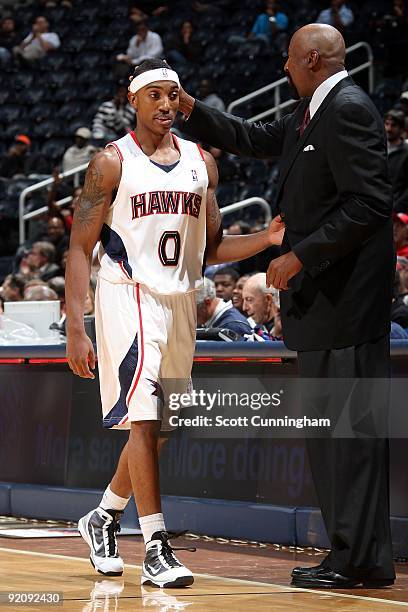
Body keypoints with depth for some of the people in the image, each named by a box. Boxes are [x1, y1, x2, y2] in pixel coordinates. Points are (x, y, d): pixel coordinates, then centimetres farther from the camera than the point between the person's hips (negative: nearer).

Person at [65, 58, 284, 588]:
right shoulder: (112, 162, -6)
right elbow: (80, 249, -7)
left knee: (155, 426, 13)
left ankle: (103, 519, 33)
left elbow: (211, 247, 14)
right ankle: (157, 549, -11)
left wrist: (267, 239, -5)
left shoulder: (201, 162, 10)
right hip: (128, 299, -6)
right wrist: (76, 329, -16)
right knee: (143, 421, -12)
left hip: (180, 302, 6)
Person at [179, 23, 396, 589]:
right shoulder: (311, 112, 16)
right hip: (320, 296, 11)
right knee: (328, 427, 12)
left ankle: (361, 561, -6)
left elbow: (369, 202, -22)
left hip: (345, 296, -11)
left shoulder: (348, 111, -15)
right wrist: (188, 108, 27)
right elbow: (259, 141, 32)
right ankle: (352, 555, 17)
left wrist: (300, 256, -20)